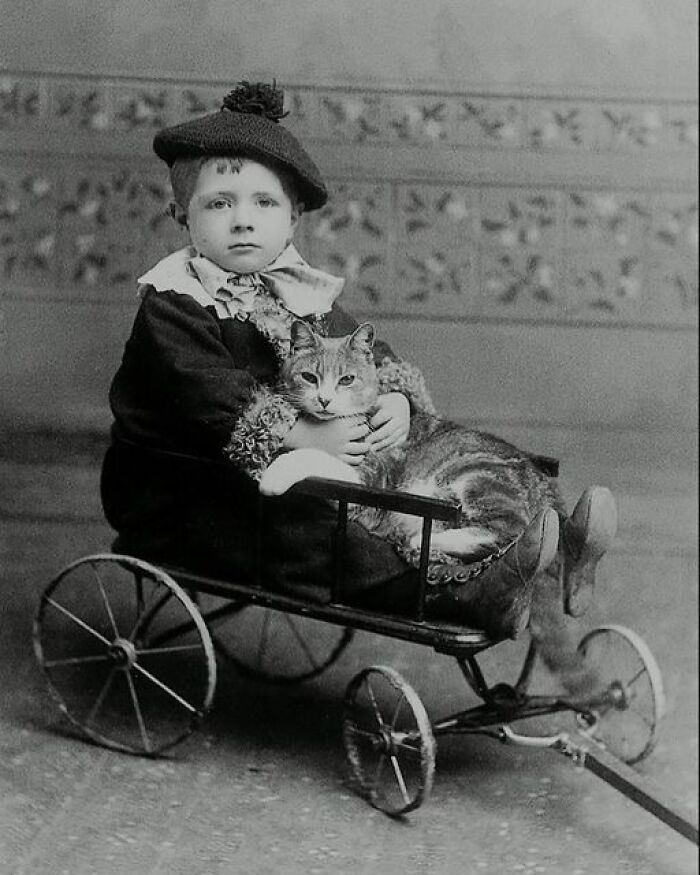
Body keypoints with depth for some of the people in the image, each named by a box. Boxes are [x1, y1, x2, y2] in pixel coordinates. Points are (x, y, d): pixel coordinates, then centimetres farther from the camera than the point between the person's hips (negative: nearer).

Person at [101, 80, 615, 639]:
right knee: (296, 527, -34)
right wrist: (299, 436, -32)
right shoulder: (172, 304, -12)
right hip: (185, 485, -7)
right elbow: (209, 393, -25)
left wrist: (396, 399, -12)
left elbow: (365, 351, 12)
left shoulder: (303, 293, 11)